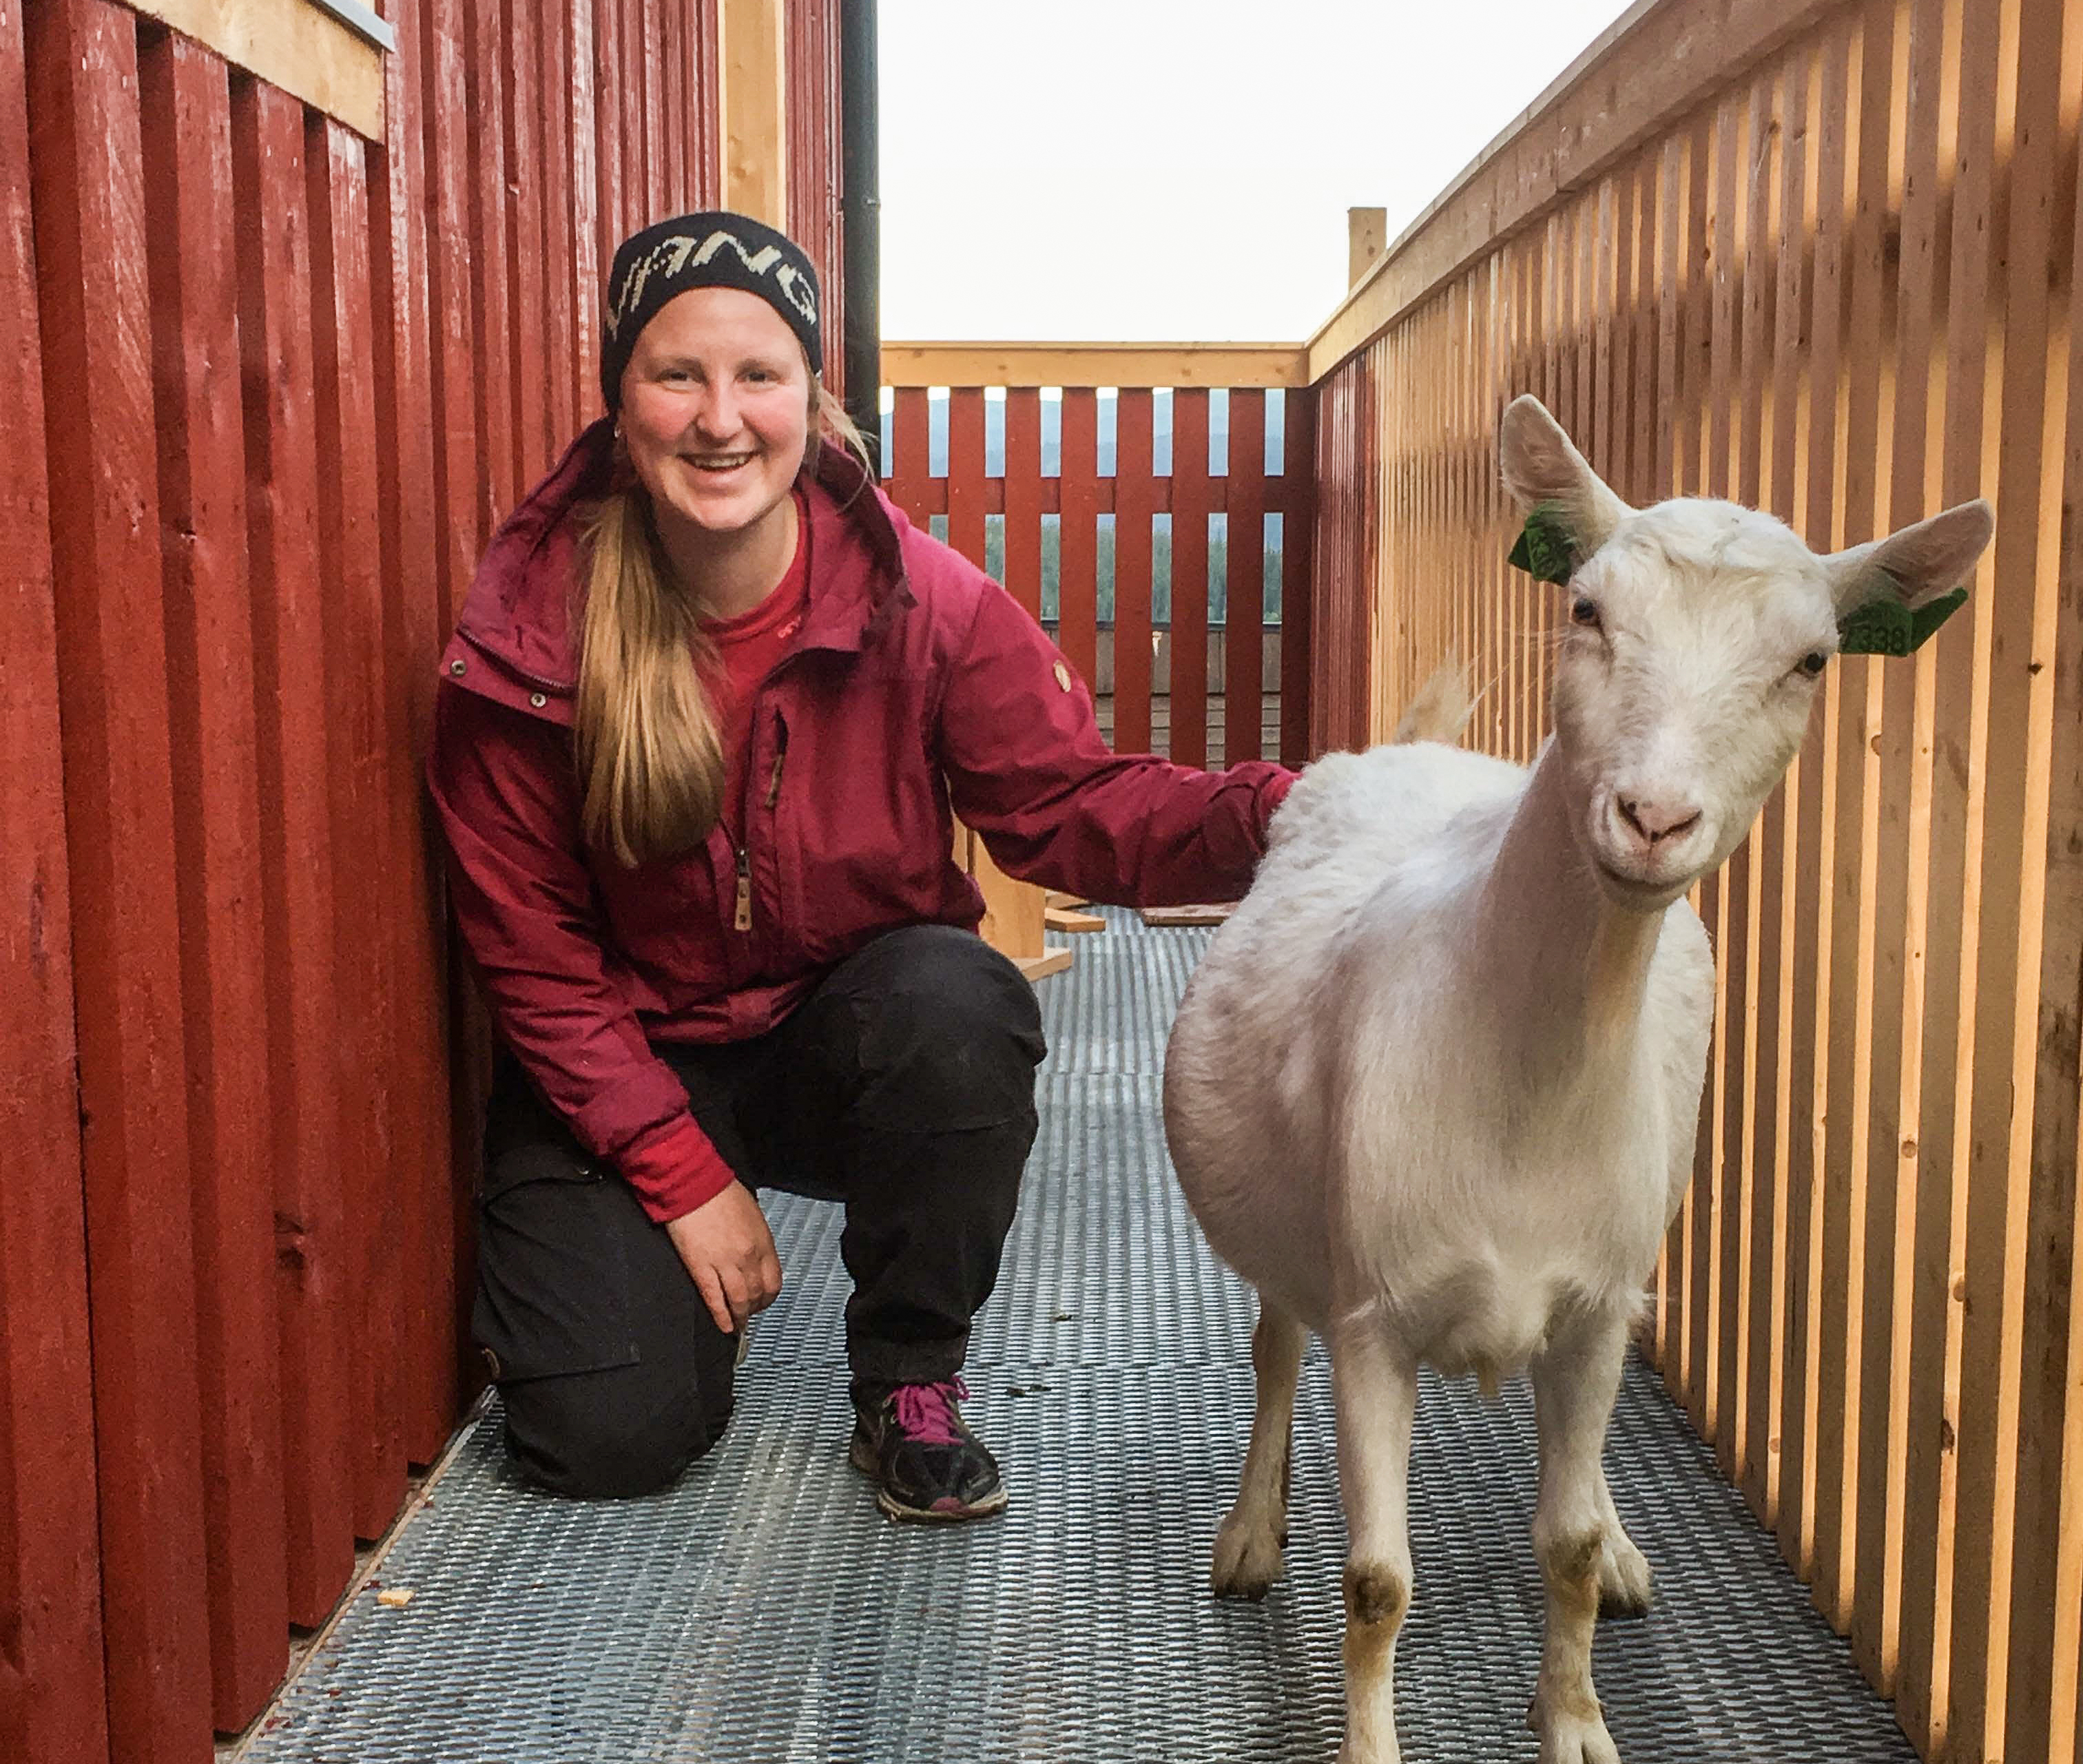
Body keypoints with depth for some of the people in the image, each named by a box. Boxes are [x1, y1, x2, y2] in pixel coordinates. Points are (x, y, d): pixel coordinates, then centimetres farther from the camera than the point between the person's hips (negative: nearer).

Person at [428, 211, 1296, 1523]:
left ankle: (912, 1385, -10)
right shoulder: (530, 638, -15)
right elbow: (530, 949, -10)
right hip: (632, 1067, 0)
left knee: (962, 1004, -35)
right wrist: (682, 1173, -14)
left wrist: (1277, 815, -33)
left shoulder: (922, 602, -14)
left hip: (858, 1040, 1)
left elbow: (1073, 803, -14)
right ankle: (600, 1258, 23)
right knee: (611, 1432, -16)